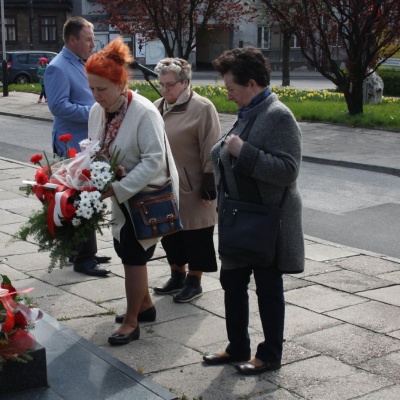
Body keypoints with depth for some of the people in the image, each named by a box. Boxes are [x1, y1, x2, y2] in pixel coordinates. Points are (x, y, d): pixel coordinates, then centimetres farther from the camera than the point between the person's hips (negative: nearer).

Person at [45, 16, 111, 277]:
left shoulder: (83, 65, 15)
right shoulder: (58, 68, -14)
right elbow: (59, 106, -23)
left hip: (91, 143, 9)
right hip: (74, 145, -9)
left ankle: (87, 252, 27)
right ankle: (83, 258, 2)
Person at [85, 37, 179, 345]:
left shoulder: (144, 112, -25)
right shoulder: (97, 111, -3)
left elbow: (154, 161, -27)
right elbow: (95, 152, 9)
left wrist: (117, 189, -32)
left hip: (150, 193, -7)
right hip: (122, 193, 7)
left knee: (133, 254, -3)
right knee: (126, 250, 16)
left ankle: (131, 322, 11)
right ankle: (145, 304, 36)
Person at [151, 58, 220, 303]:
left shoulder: (202, 108, -12)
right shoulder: (157, 107, 8)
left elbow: (210, 152, -14)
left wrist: (209, 187, -16)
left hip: (192, 189, -6)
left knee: (194, 235, 4)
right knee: (170, 233, 15)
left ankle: (194, 282, 17)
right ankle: (177, 276, 30)